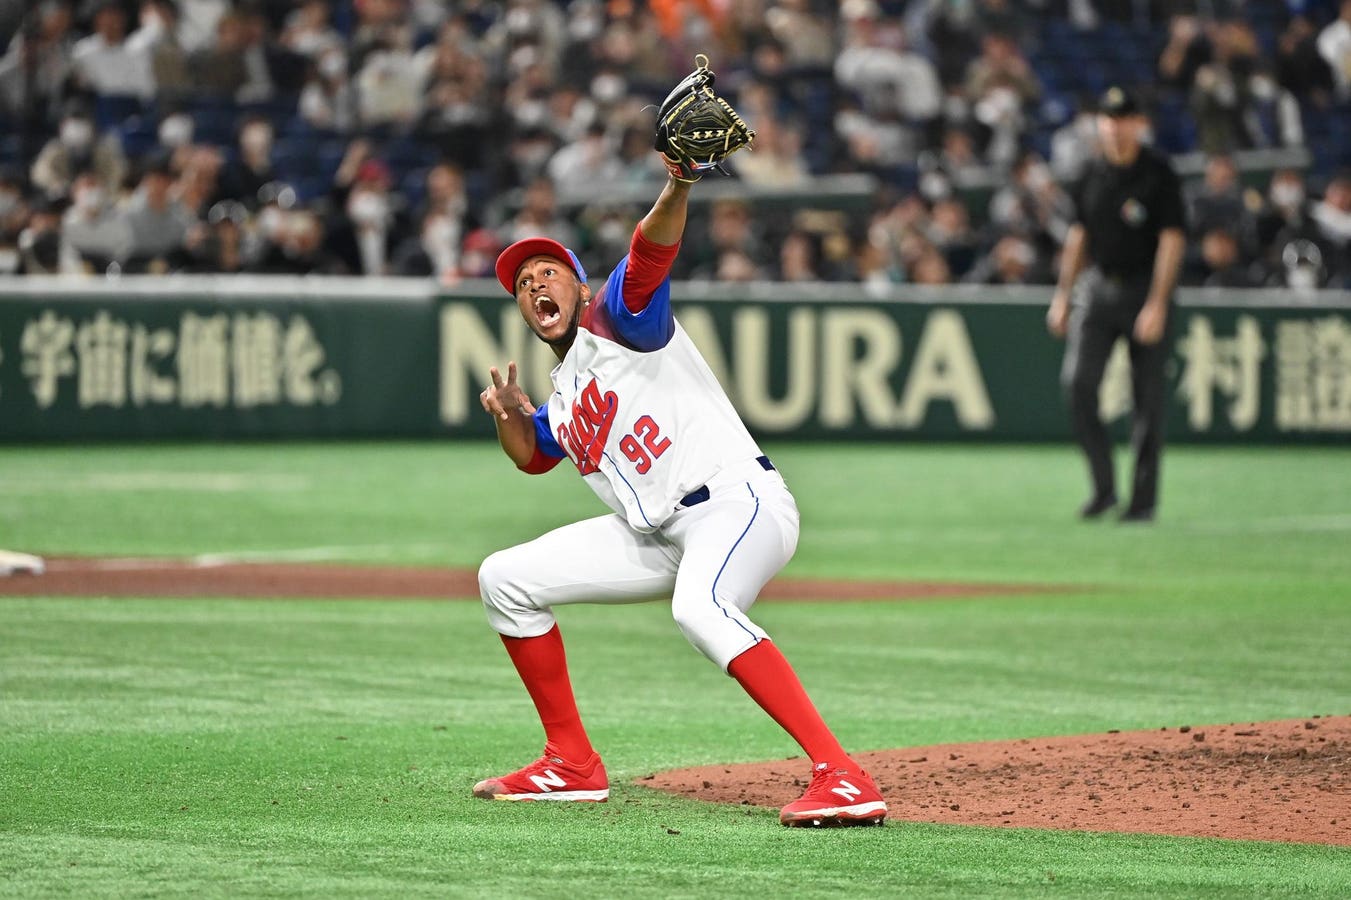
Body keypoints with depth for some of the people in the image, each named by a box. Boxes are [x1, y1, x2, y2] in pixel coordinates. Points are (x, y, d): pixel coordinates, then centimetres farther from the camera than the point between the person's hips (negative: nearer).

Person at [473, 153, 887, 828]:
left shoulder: (614, 318, 1)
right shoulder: (563, 399, 23)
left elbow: (651, 252, -19)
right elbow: (533, 455, 38)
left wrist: (677, 189, -41)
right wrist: (507, 415, 15)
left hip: (738, 500, -9)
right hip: (658, 536, 9)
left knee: (698, 606, -40)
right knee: (506, 580, 11)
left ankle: (841, 776, -47)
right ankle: (572, 765, 17)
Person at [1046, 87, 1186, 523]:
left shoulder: (1159, 174, -9)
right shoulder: (1094, 174, 7)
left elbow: (1172, 240, -11)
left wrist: (1157, 304, -18)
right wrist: (1063, 294, 13)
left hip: (1145, 289, -4)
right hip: (1098, 287, 4)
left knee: (1148, 396, 0)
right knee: (1078, 382, -12)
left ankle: (1144, 498, 10)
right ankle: (1103, 486, -3)